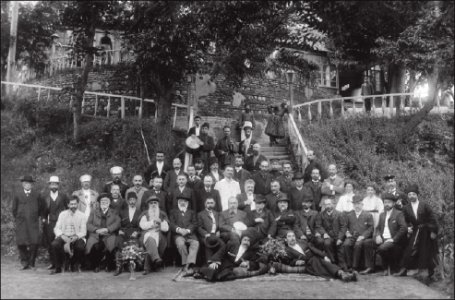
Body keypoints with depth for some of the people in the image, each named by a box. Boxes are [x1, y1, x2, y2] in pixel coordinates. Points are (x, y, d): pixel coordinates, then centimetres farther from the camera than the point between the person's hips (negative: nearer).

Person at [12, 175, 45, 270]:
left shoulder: (37, 195, 5)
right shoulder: (17, 194, 6)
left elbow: (41, 208, 16)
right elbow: (14, 209, 14)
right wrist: (17, 218, 12)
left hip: (33, 222, 0)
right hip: (21, 223, 1)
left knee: (34, 243, -9)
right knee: (21, 243, -6)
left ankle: (31, 263, 5)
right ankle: (24, 262, 10)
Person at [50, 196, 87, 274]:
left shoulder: (82, 215, 6)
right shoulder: (62, 214, 12)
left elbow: (83, 232, -1)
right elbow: (57, 228, 5)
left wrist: (75, 238, -21)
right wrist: (63, 236, -16)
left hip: (76, 238, -1)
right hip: (63, 237, 1)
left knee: (80, 246, -33)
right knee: (54, 244, -30)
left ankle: (76, 265, 0)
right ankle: (58, 267, -10)